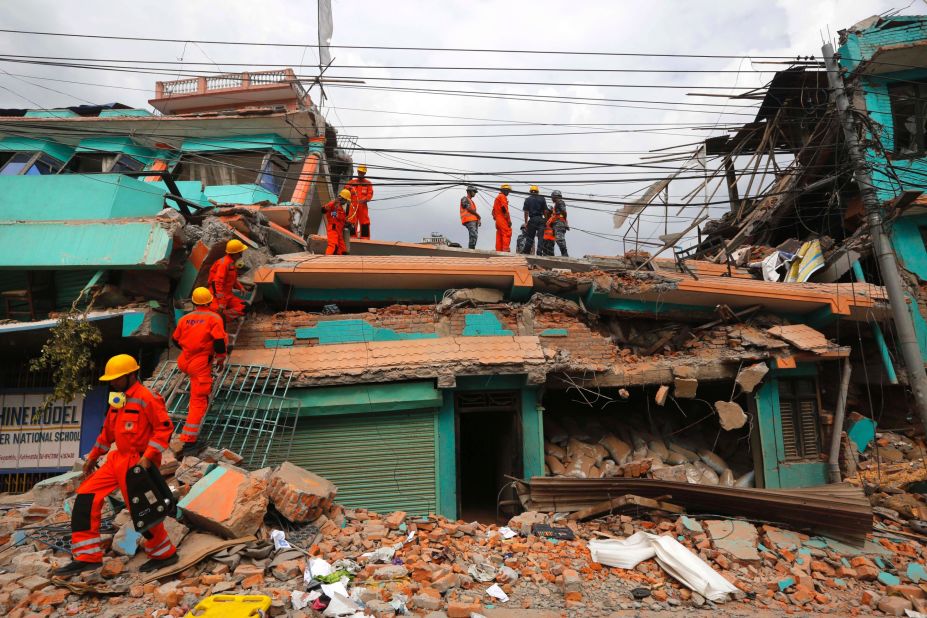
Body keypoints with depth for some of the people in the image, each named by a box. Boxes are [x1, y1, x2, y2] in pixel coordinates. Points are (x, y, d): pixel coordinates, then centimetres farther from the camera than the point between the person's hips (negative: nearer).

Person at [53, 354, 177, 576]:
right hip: (118, 459, 9)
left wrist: (148, 456, -26)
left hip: (137, 463, -9)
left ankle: (165, 554, 18)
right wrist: (93, 457, 25)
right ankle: (87, 556, 14)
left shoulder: (147, 398, -16)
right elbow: (108, 431, 24)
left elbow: (164, 427, -21)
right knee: (86, 497, 4)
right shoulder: (118, 400, 13)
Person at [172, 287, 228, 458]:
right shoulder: (214, 318, -6)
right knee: (199, 402, -5)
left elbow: (175, 340, 20)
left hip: (185, 362, 6)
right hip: (201, 364, -6)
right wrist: (221, 359, 2)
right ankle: (188, 441, -9)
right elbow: (219, 341, -13)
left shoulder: (184, 319, 9)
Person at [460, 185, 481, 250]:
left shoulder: (471, 201, 30)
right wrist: (478, 215, -1)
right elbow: (469, 209, -11)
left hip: (474, 220, 9)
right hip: (469, 220, -9)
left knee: (474, 236, -1)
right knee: (473, 235, -22)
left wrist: (478, 220, 8)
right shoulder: (464, 199, 2)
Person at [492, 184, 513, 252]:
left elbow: (493, 210, 23)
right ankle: (506, 249, -26)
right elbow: (504, 209, -15)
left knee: (499, 235, 8)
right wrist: (509, 220, -16)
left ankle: (498, 250, 6)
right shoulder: (503, 196, -5)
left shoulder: (497, 197, 24)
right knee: (507, 233, -16)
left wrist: (495, 218, 22)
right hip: (503, 219, -10)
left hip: (497, 219, 10)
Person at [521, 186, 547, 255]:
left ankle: (526, 252, 8)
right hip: (541, 219, 0)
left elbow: (526, 212, 0)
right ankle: (539, 253, -6)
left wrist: (526, 222, 3)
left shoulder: (528, 199, 4)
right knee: (541, 237, -1)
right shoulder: (542, 199, 6)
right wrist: (546, 220, 14)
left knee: (530, 237, 7)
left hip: (532, 220, 0)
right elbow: (545, 211, 5)